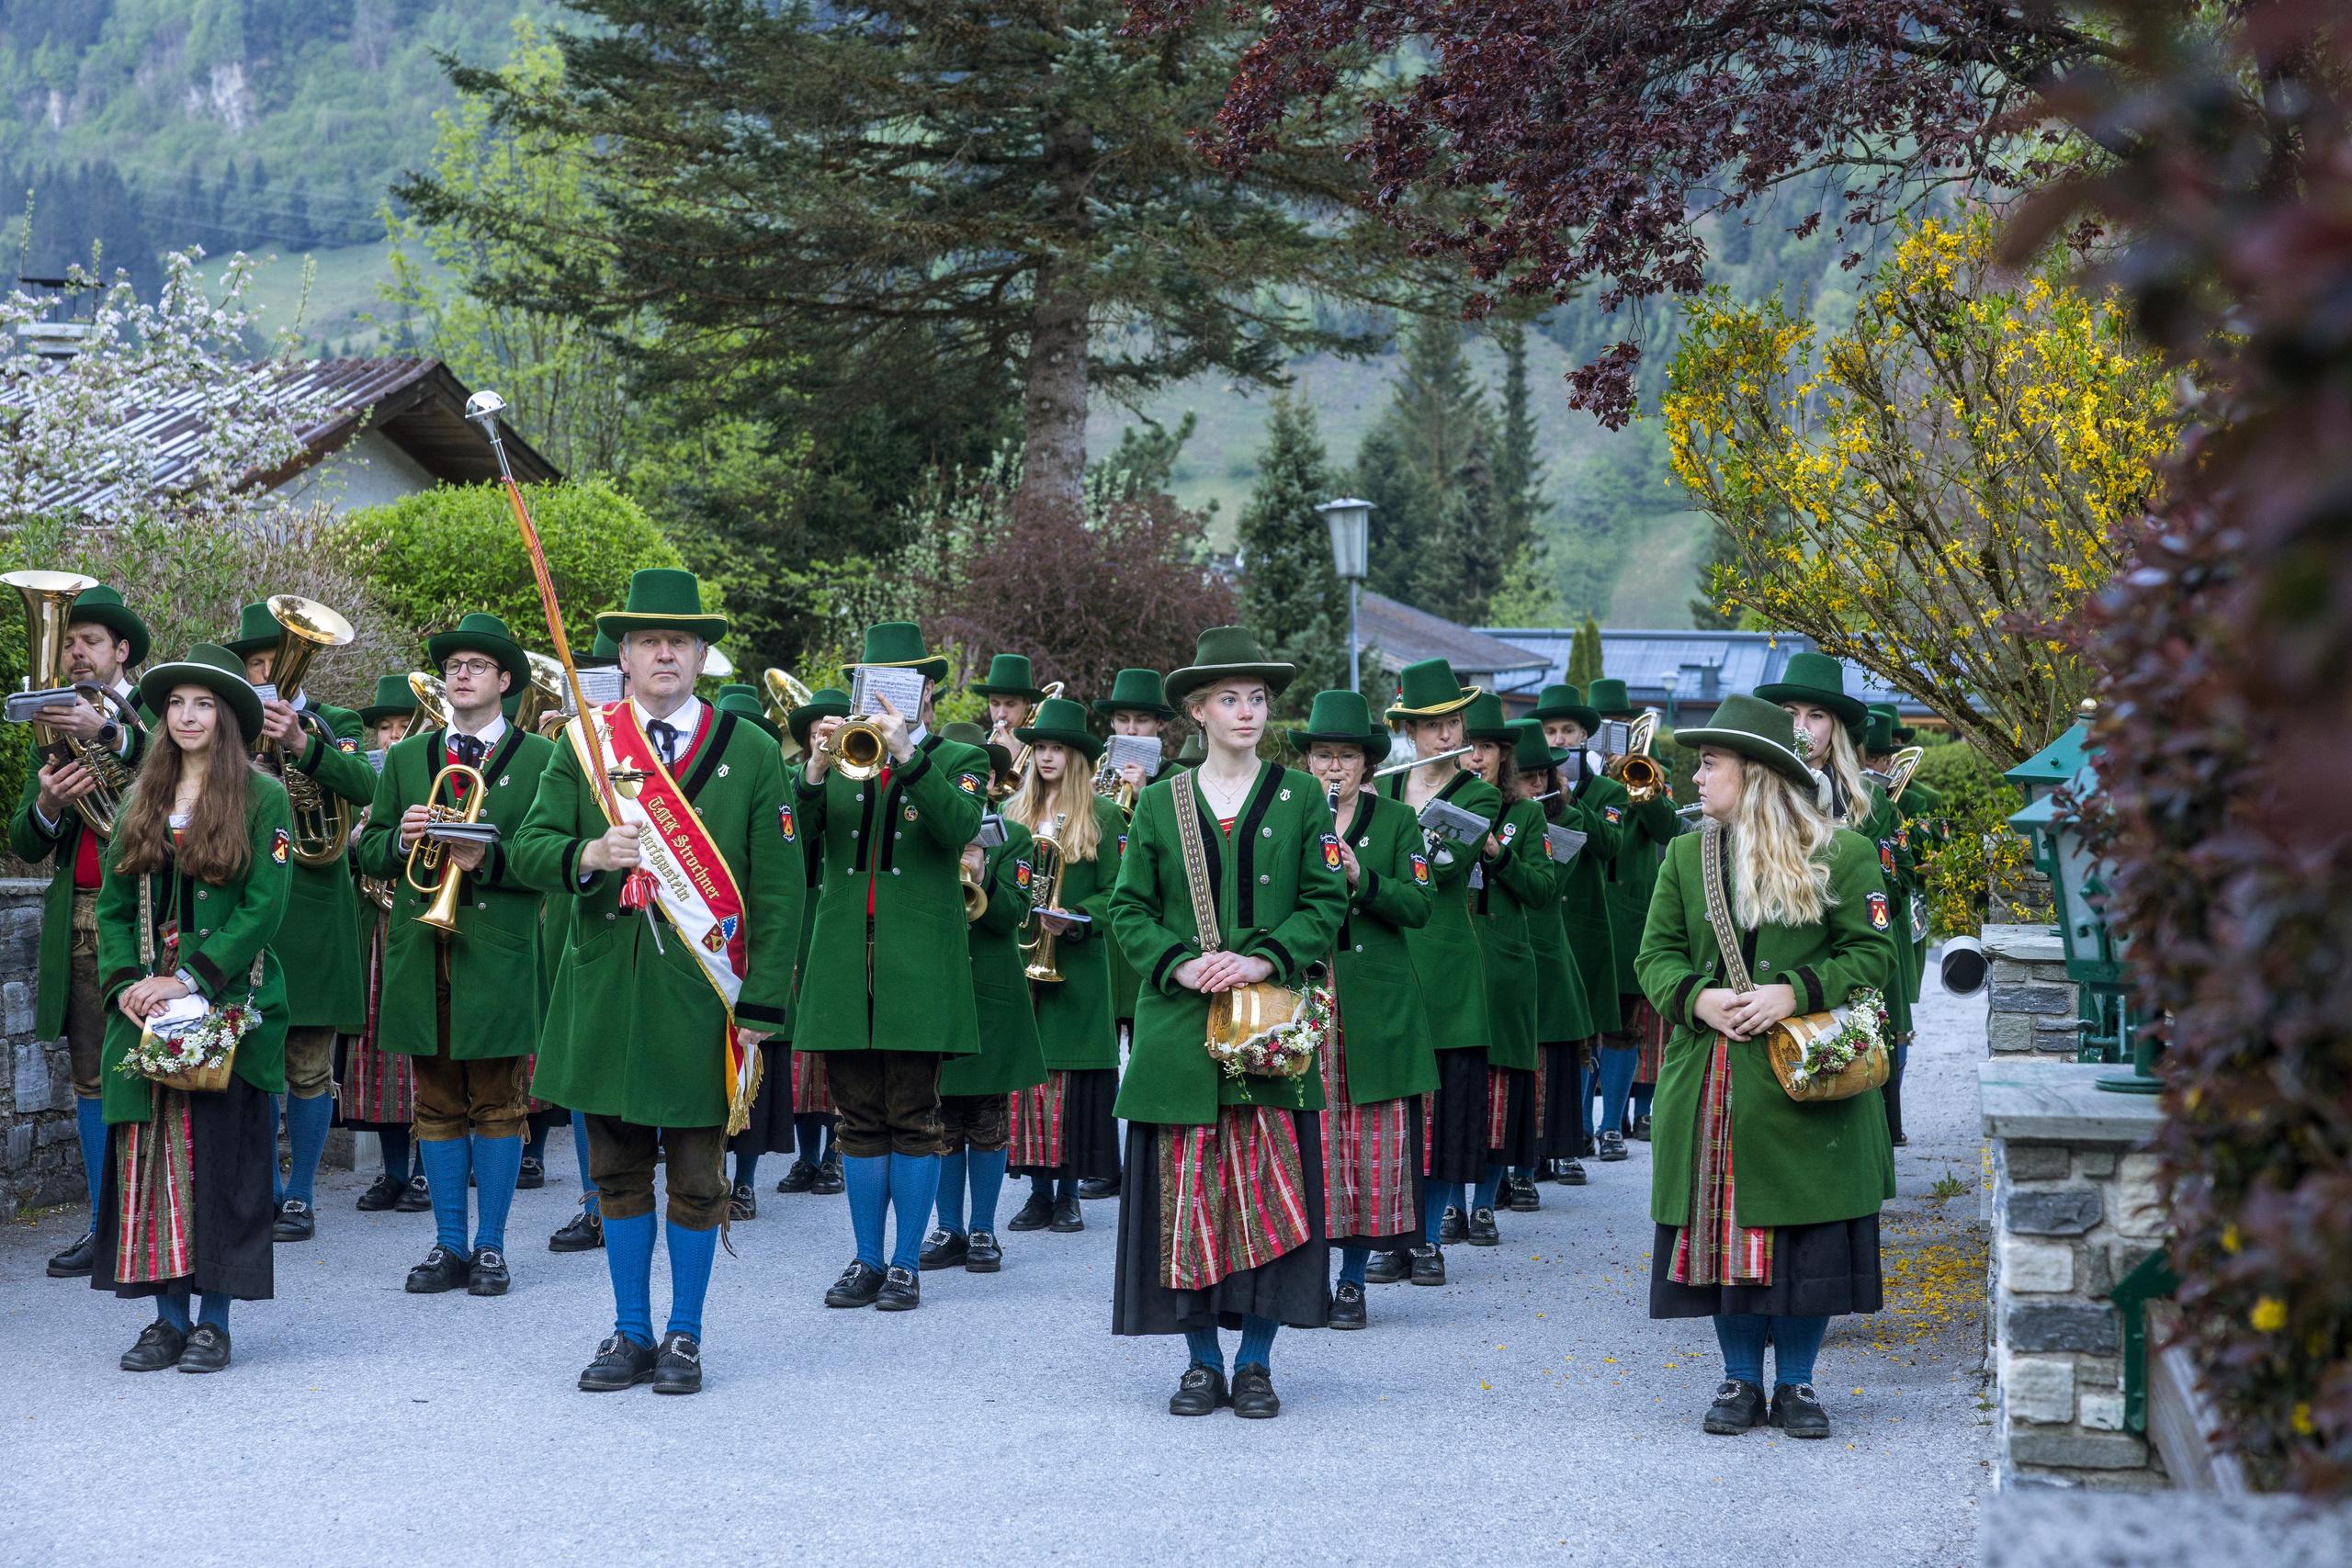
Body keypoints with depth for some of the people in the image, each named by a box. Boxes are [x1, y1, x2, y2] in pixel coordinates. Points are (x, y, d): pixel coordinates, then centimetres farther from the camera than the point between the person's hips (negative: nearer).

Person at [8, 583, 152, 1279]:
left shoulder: (153, 717, 3)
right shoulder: (55, 732, 17)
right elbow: (25, 845, 11)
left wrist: (109, 732, -29)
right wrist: (47, 807, -10)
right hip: (78, 920, 5)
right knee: (91, 1072, 5)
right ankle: (106, 1227, 9)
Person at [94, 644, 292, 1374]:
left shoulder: (262, 797, -2)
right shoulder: (141, 800, 13)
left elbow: (264, 905, -10)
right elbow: (113, 905, 12)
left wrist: (191, 978, -16)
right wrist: (125, 983, -5)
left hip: (229, 1007, -4)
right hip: (147, 1012, 4)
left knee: (222, 1160, -2)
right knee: (150, 1160, 3)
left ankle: (213, 1319, 6)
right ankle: (168, 1316, 11)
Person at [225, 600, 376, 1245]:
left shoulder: (333, 725, 5)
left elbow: (365, 786, -17)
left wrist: (299, 743, -29)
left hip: (311, 917, -2)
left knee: (309, 1067, 1)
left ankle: (301, 1194, 10)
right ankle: (268, 1188, 17)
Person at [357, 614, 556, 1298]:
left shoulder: (541, 759, 3)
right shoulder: (406, 759, 15)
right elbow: (369, 853, 13)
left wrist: (489, 859, -19)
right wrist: (401, 841, -8)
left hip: (500, 954, -3)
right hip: (421, 952, 4)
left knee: (498, 1105, 1)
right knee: (438, 1106, 7)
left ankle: (490, 1245, 9)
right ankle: (449, 1244, 14)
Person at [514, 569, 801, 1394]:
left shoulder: (750, 753, 0)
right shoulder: (583, 744, 6)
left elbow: (777, 888, -2)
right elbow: (527, 851, 1)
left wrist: (763, 1007, -8)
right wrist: (589, 856, -21)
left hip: (702, 994, -2)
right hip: (606, 989, 2)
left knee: (697, 1177, 5)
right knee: (619, 1170, 10)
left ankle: (684, 1336, 18)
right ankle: (631, 1333, 21)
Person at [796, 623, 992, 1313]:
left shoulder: (958, 760, 5)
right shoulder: (843, 755, 11)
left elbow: (961, 825, -17)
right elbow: (797, 834, -4)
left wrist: (908, 755, -25)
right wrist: (815, 771, -22)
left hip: (918, 964, -3)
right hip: (844, 962, 3)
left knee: (912, 1120, 0)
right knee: (860, 1121, 8)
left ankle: (907, 1264, 7)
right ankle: (867, 1261, 15)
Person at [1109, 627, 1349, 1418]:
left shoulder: (1300, 797, 6)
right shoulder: (1159, 802, 9)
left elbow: (1326, 901, 2)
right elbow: (1129, 909, 7)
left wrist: (1263, 960, -12)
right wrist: (1179, 964, -11)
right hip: (1180, 1029, 1)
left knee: (1269, 1195, -2)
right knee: (1187, 1195, 1)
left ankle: (1256, 1363, 8)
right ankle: (1202, 1362, 11)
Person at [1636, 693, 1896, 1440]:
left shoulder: (1841, 854, -2)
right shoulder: (1685, 855, 9)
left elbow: (1872, 954, -3)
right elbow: (1657, 954, 9)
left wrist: (1794, 993, -16)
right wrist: (1697, 997, -12)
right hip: (1712, 1083, 3)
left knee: (1807, 1232, 1)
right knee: (1724, 1232, 4)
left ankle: (1796, 1382, 15)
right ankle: (1741, 1380, 17)